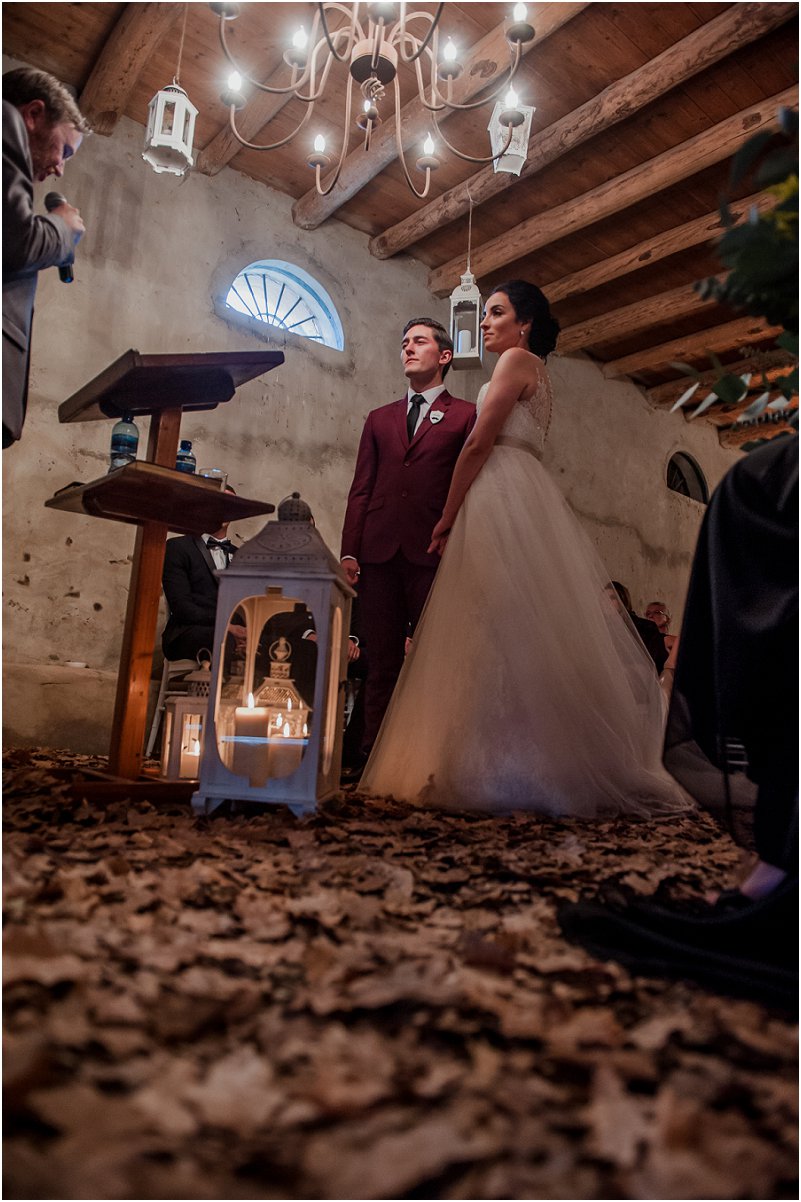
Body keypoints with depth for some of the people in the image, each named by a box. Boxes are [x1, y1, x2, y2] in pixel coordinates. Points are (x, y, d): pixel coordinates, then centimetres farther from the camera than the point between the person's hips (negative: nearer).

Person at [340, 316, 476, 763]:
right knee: (384, 660, 5)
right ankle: (375, 753, 10)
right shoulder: (380, 418, 22)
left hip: (434, 551, -3)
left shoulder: (466, 415, 11)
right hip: (380, 551, 3)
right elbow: (361, 490, 15)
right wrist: (350, 550, 4)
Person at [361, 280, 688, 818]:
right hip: (526, 501, 10)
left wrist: (448, 517, -7)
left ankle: (509, 770, -8)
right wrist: (459, 515, 18)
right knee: (522, 633, 6)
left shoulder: (517, 359, -1)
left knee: (504, 631, -11)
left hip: (502, 500, -10)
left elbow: (479, 444, -10)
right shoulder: (537, 372, 27)